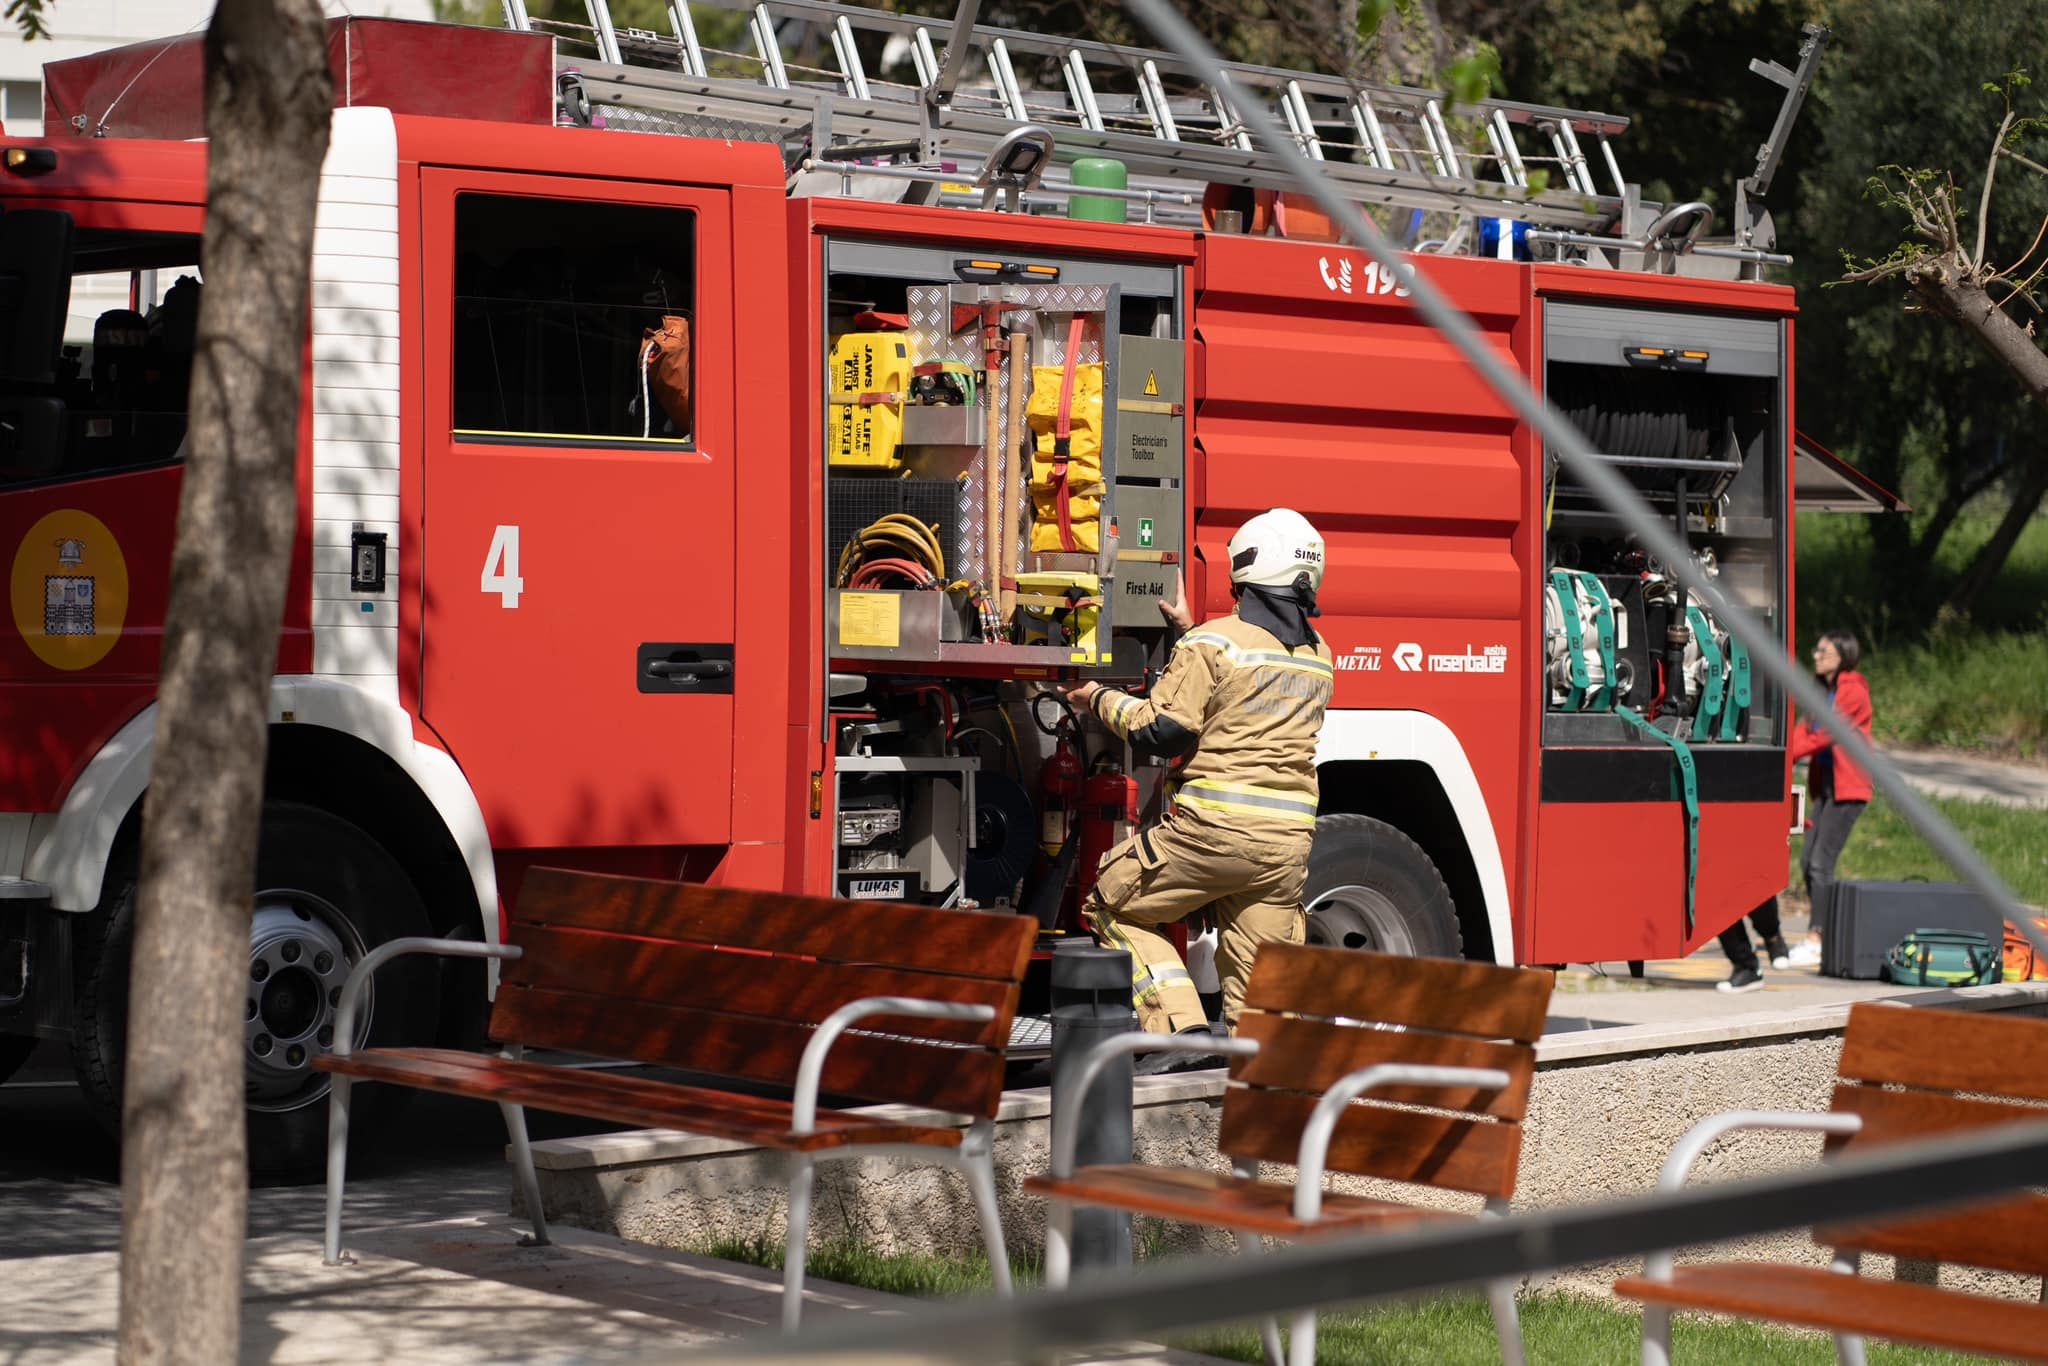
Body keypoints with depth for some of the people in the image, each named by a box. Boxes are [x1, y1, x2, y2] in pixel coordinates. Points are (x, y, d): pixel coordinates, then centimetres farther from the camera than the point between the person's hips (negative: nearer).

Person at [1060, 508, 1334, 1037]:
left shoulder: (1214, 642, -7)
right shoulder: (1318, 656, 14)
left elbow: (1159, 728, -9)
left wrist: (1101, 699, 9)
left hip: (1215, 827, -6)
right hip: (1289, 836, 6)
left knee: (1113, 906, 10)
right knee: (1257, 978, 9)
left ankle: (1181, 1025, -3)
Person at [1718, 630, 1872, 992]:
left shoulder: (1852, 691, -9)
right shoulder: (1824, 690, 17)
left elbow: (1825, 735, -14)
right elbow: (1805, 730, 12)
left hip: (1847, 786, -9)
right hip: (1824, 782, 9)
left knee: (1821, 862, -13)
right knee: (1808, 860, 4)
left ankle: (1817, 943, -13)